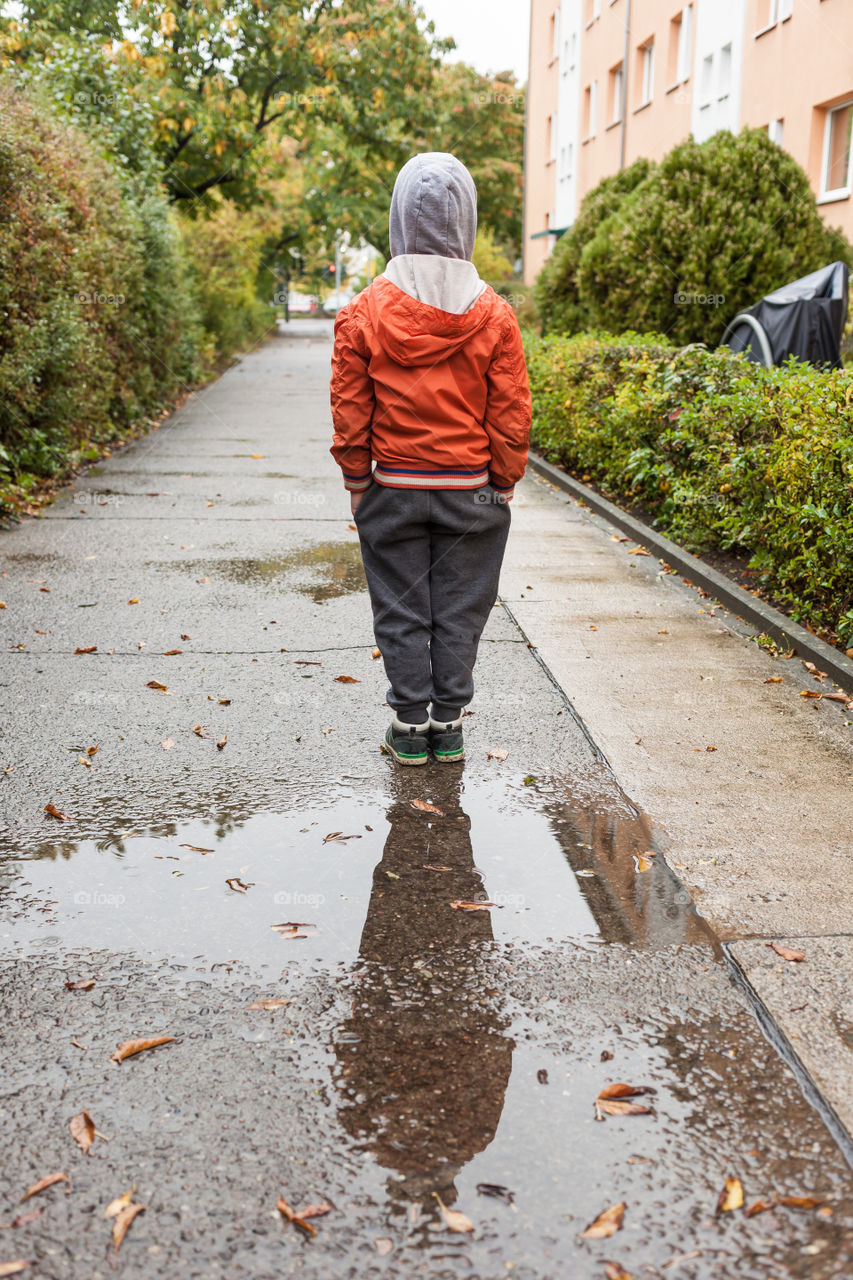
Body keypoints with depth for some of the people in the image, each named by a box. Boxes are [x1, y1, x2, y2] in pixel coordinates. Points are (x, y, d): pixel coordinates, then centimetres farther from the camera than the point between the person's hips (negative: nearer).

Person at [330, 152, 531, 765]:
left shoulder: (365, 311, -6)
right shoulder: (495, 314, -6)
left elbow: (350, 411, -3)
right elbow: (511, 415, -4)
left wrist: (357, 481, 7)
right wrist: (504, 484, 7)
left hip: (392, 488, 0)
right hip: (471, 490, 0)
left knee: (401, 611, 10)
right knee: (459, 612, 11)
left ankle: (410, 727, 17)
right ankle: (448, 725, 19)